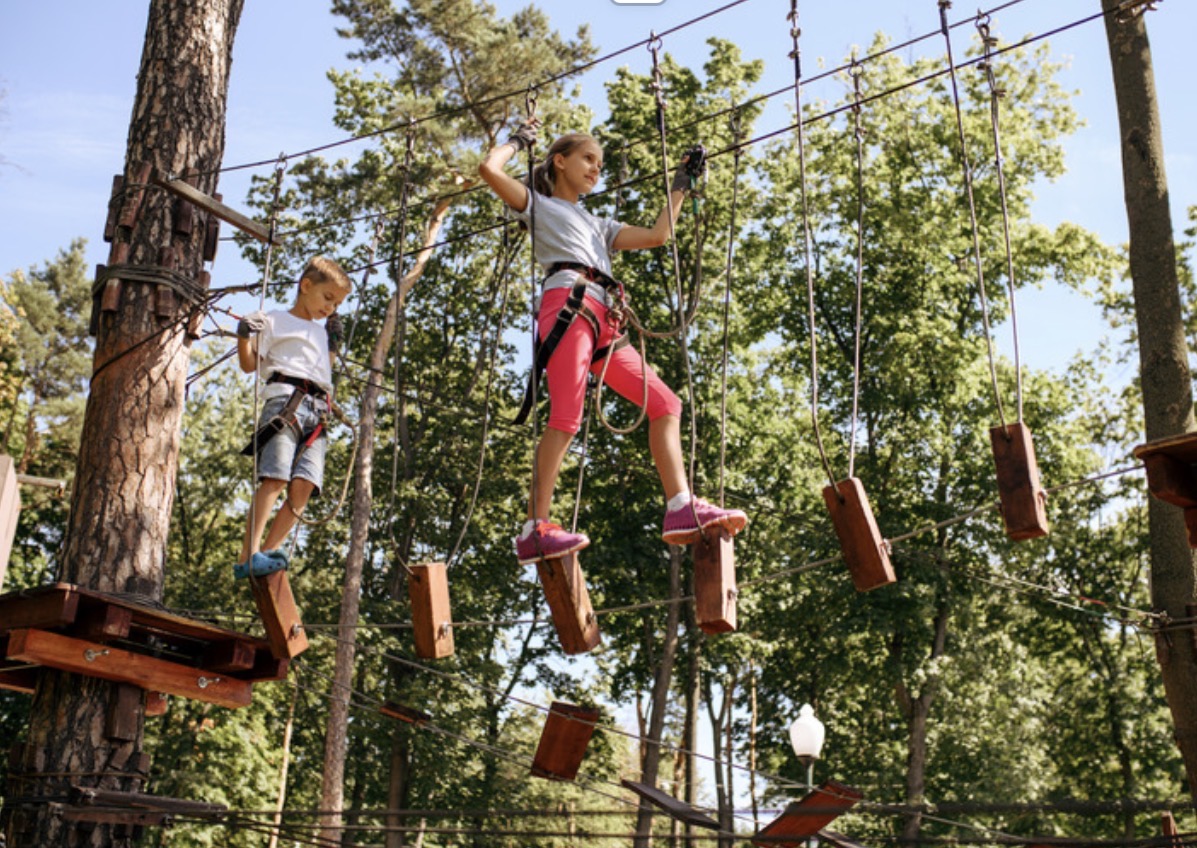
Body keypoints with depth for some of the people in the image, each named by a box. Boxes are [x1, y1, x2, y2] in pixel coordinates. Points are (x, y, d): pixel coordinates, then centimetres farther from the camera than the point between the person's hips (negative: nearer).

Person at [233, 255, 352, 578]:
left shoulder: (321, 332, 33)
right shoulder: (276, 321, 13)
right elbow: (249, 365, 6)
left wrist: (333, 343, 33)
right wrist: (244, 336, -12)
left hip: (318, 411, 6)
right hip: (285, 400, -6)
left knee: (304, 484, -13)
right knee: (274, 478, -20)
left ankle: (270, 550, -12)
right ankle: (247, 557, -25)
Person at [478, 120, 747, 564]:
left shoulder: (598, 225, 37)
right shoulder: (539, 206, 20)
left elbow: (657, 235, 30)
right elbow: (490, 168, 5)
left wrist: (680, 186, 35)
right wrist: (519, 139, 22)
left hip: (603, 321, 7)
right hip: (567, 304, -7)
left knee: (665, 403, -3)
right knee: (565, 417, -20)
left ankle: (682, 509, -12)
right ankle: (534, 530, -23)